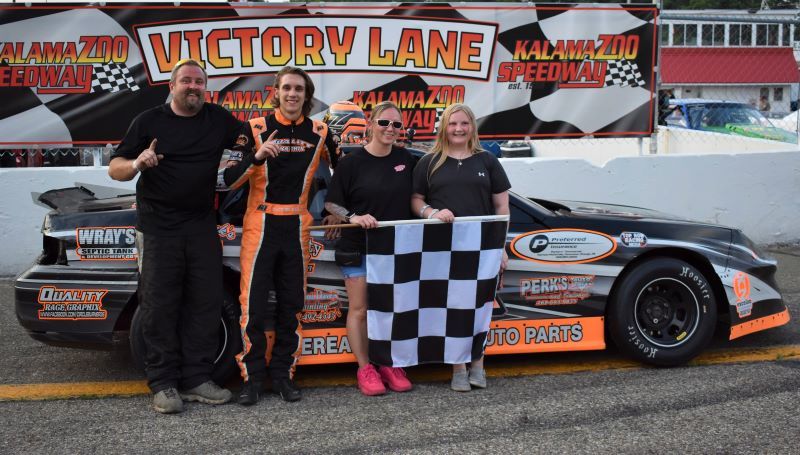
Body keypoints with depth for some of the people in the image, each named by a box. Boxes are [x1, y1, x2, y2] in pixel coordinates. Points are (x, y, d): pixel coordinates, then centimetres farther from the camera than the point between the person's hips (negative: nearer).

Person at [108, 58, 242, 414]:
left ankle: (196, 378, 13)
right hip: (158, 227, -3)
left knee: (206, 303, 3)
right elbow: (115, 169, 1)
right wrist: (136, 164, -23)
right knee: (160, 305, -1)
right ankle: (163, 384, 7)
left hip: (202, 227, 3)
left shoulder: (218, 119, 9)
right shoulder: (150, 121, 2)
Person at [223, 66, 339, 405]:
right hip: (260, 224, -3)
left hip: (297, 227, 3)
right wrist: (257, 156, -24)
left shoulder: (319, 133, 5)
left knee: (291, 304, 8)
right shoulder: (255, 129, -2)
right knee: (254, 304, -5)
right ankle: (252, 378, 7)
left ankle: (283, 374, 20)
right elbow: (230, 180, -8)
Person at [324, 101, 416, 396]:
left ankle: (390, 366, 23)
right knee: (360, 310, 2)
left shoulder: (406, 160, 4)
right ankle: (364, 369, 14)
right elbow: (331, 203, -6)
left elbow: (415, 197, 12)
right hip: (359, 247, -3)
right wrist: (353, 217, -22)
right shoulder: (353, 162, -7)